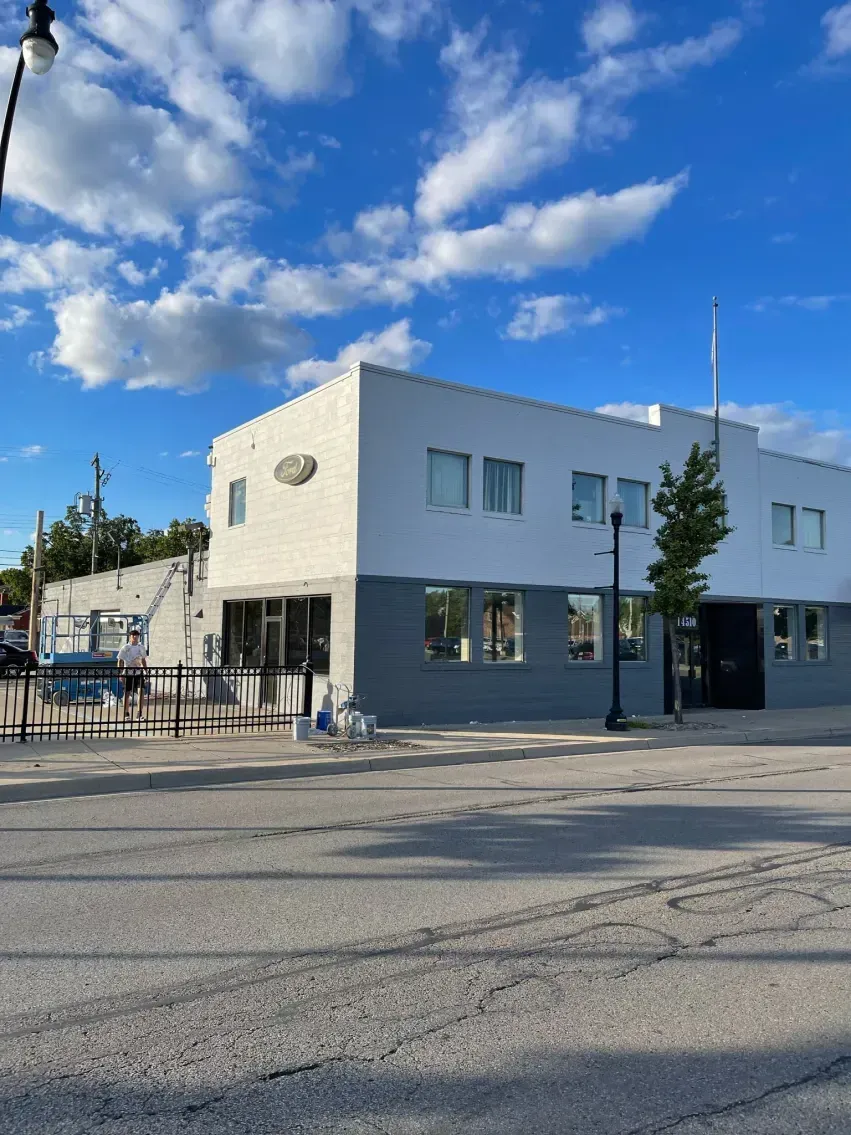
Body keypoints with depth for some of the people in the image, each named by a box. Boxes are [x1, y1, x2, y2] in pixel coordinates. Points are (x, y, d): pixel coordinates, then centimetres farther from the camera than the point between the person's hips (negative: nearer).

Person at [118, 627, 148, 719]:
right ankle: (126, 714, 19)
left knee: (141, 691, -13)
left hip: (139, 673, 3)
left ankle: (140, 713, -9)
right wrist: (120, 674, -11)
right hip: (128, 674, -2)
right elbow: (120, 661, -5)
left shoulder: (141, 647, 7)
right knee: (127, 693, 5)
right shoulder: (125, 648, -5)